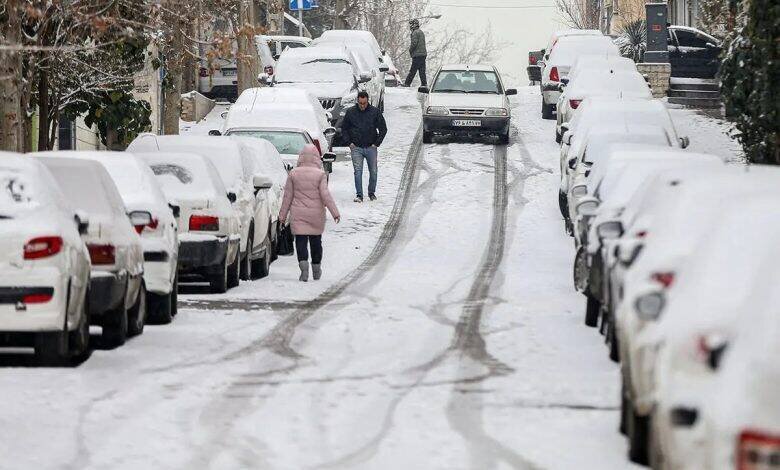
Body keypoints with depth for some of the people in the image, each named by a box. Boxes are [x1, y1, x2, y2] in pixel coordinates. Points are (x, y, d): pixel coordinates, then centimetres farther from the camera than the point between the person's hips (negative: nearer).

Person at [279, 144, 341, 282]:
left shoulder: (293, 174, -1)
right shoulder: (320, 175, -6)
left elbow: (288, 196, 3)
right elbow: (325, 195, -11)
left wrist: (283, 214, 10)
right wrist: (335, 212, -8)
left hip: (298, 214, 0)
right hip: (316, 214, 0)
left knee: (301, 241, -2)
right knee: (316, 241, 14)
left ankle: (303, 262, -26)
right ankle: (316, 269, 24)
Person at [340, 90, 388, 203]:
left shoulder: (375, 112, -1)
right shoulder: (350, 112, 1)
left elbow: (383, 129, 6)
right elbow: (344, 129, 12)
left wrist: (377, 143, -1)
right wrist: (349, 142, 1)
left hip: (371, 147, 0)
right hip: (356, 148, 0)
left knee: (373, 172, 5)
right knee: (358, 171, -9)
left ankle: (372, 193, 22)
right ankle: (359, 195, -6)